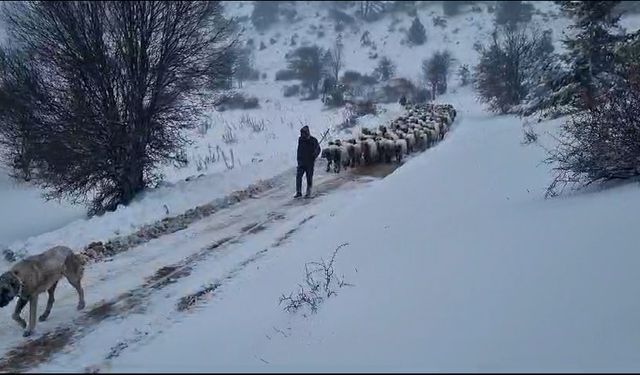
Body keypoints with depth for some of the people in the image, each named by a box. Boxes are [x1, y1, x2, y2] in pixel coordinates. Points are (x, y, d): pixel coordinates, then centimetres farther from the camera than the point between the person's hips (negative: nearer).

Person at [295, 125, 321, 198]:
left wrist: (313, 157, -9)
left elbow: (318, 149, 1)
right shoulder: (300, 139, 5)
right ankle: (298, 192, 1)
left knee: (309, 177, 2)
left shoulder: (313, 140, -7)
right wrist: (299, 159, 13)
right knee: (298, 176, -5)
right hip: (302, 162, 4)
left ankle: (308, 192, 12)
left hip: (310, 162, -3)